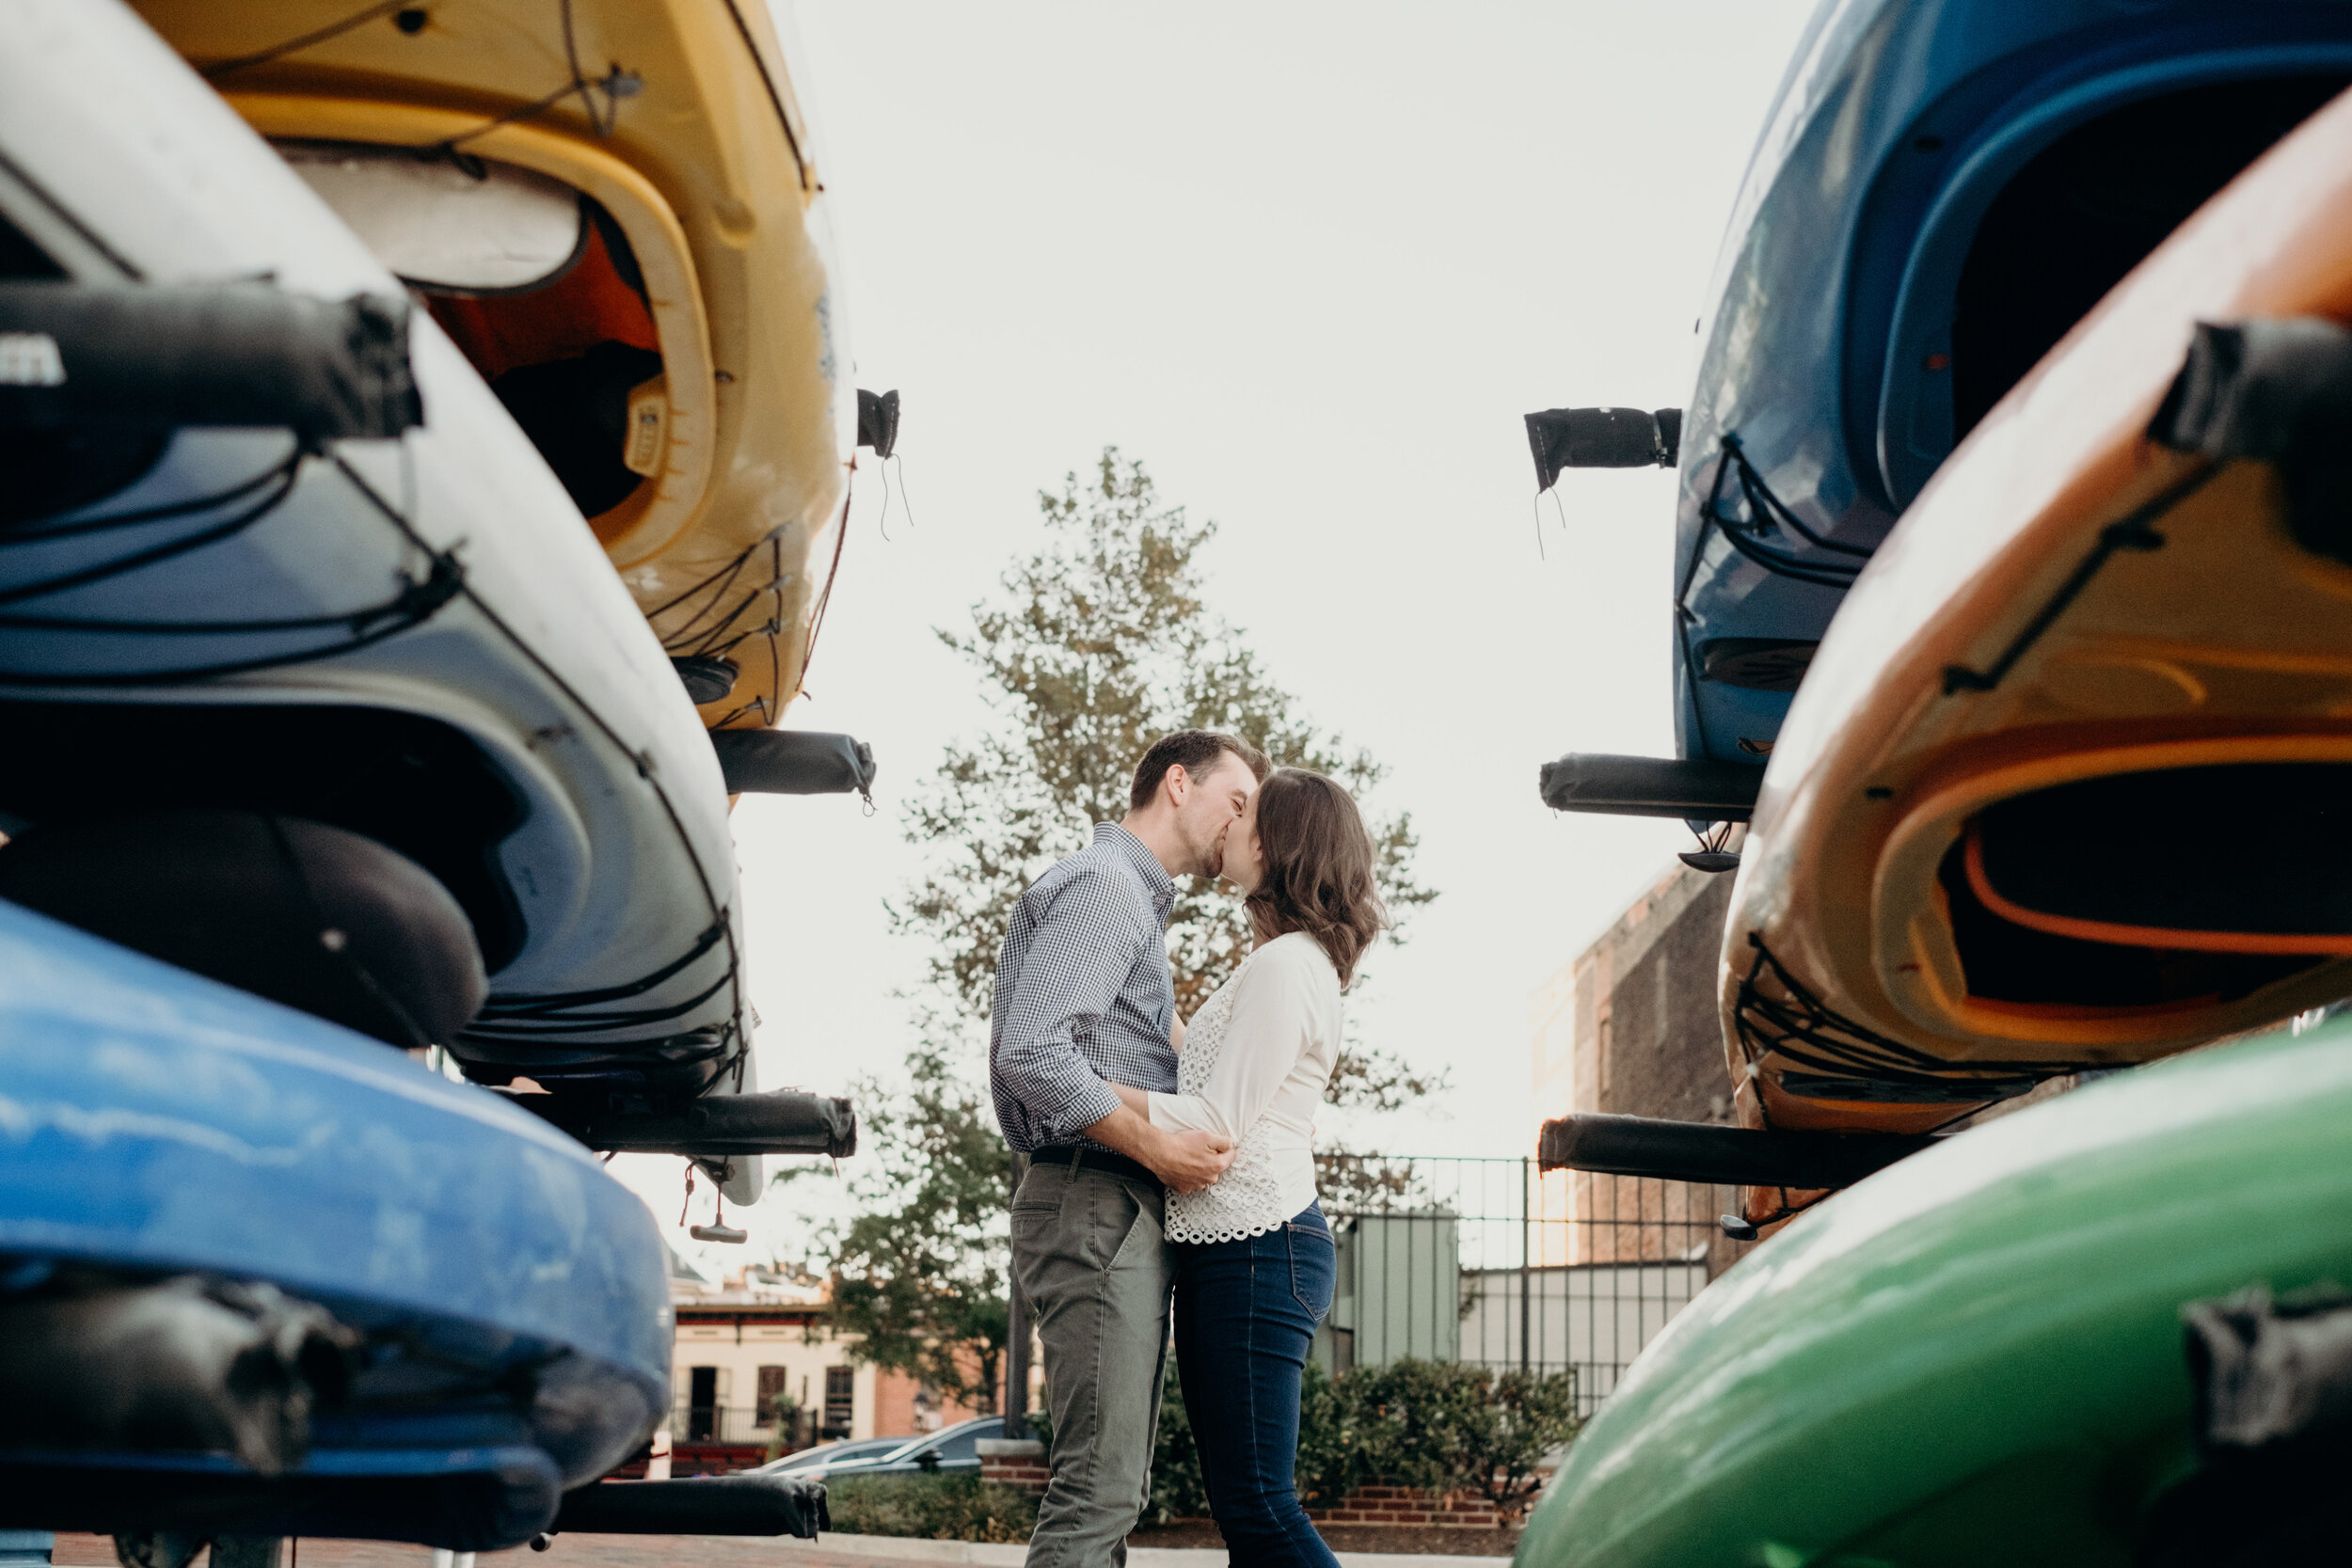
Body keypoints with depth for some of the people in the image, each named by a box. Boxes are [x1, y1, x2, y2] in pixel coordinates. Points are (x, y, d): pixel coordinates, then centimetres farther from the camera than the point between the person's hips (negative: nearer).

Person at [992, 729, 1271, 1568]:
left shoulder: (1135, 897, 25)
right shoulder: (1106, 884, -8)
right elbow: (1032, 1049, -21)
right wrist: (1156, 1146, -19)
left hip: (1122, 1211, 11)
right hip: (1096, 1205, -11)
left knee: (1111, 1486, 10)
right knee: (1099, 1484, -14)